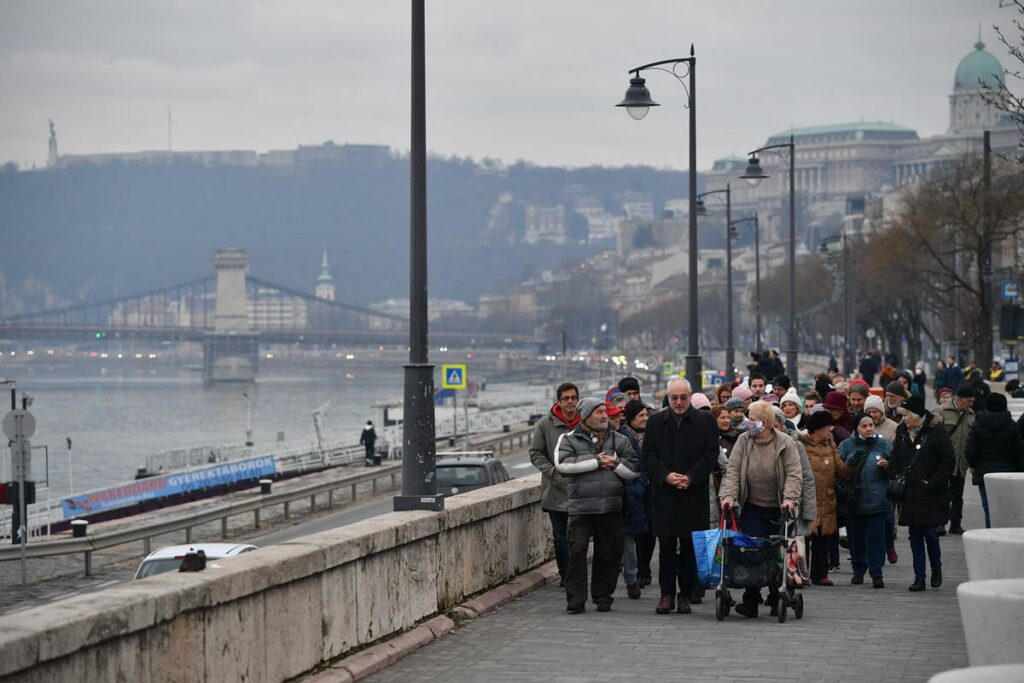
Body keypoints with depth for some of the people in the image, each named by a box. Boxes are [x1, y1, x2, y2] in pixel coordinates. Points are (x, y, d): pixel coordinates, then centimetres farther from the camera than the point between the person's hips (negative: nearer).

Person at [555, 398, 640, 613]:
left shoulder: (619, 440, 15)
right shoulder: (569, 439, 7)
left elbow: (635, 470, 10)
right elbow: (562, 464, -12)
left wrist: (614, 463, -7)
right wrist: (597, 461, -11)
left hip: (612, 508, 3)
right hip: (581, 507, -3)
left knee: (609, 554, 5)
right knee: (577, 553, -8)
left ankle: (603, 597, 17)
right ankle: (575, 600, -4)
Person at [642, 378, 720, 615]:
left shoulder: (706, 420, 3)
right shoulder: (656, 421, 8)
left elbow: (711, 455, -1)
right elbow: (649, 455, 5)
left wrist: (690, 478, -13)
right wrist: (666, 476, -11)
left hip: (694, 493, -1)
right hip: (664, 495, 1)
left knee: (690, 548, 1)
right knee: (666, 547, 2)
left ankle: (686, 596, 7)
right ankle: (667, 594, 6)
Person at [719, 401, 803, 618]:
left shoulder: (785, 444, -5)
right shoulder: (744, 441, 2)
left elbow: (793, 474, -9)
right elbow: (733, 470, -2)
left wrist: (789, 498, -23)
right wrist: (729, 495, -16)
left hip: (779, 510, -1)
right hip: (752, 508, 1)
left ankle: (777, 600, 16)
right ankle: (751, 600, -8)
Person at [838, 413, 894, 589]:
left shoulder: (884, 444, 6)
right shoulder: (846, 446, 6)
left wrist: (887, 466, -12)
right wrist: (849, 465, -15)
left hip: (877, 500, -1)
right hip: (854, 501, 1)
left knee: (876, 537, -4)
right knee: (856, 538, 6)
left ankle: (876, 574, -1)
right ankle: (858, 571, 18)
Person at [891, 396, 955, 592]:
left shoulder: (936, 431, -9)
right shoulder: (902, 432, 9)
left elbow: (949, 460, -10)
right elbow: (896, 459, 19)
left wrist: (934, 483, -13)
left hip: (930, 494, -5)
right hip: (910, 494, 5)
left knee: (930, 533, -3)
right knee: (915, 535, 5)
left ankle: (936, 569, 22)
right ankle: (919, 578, 10)